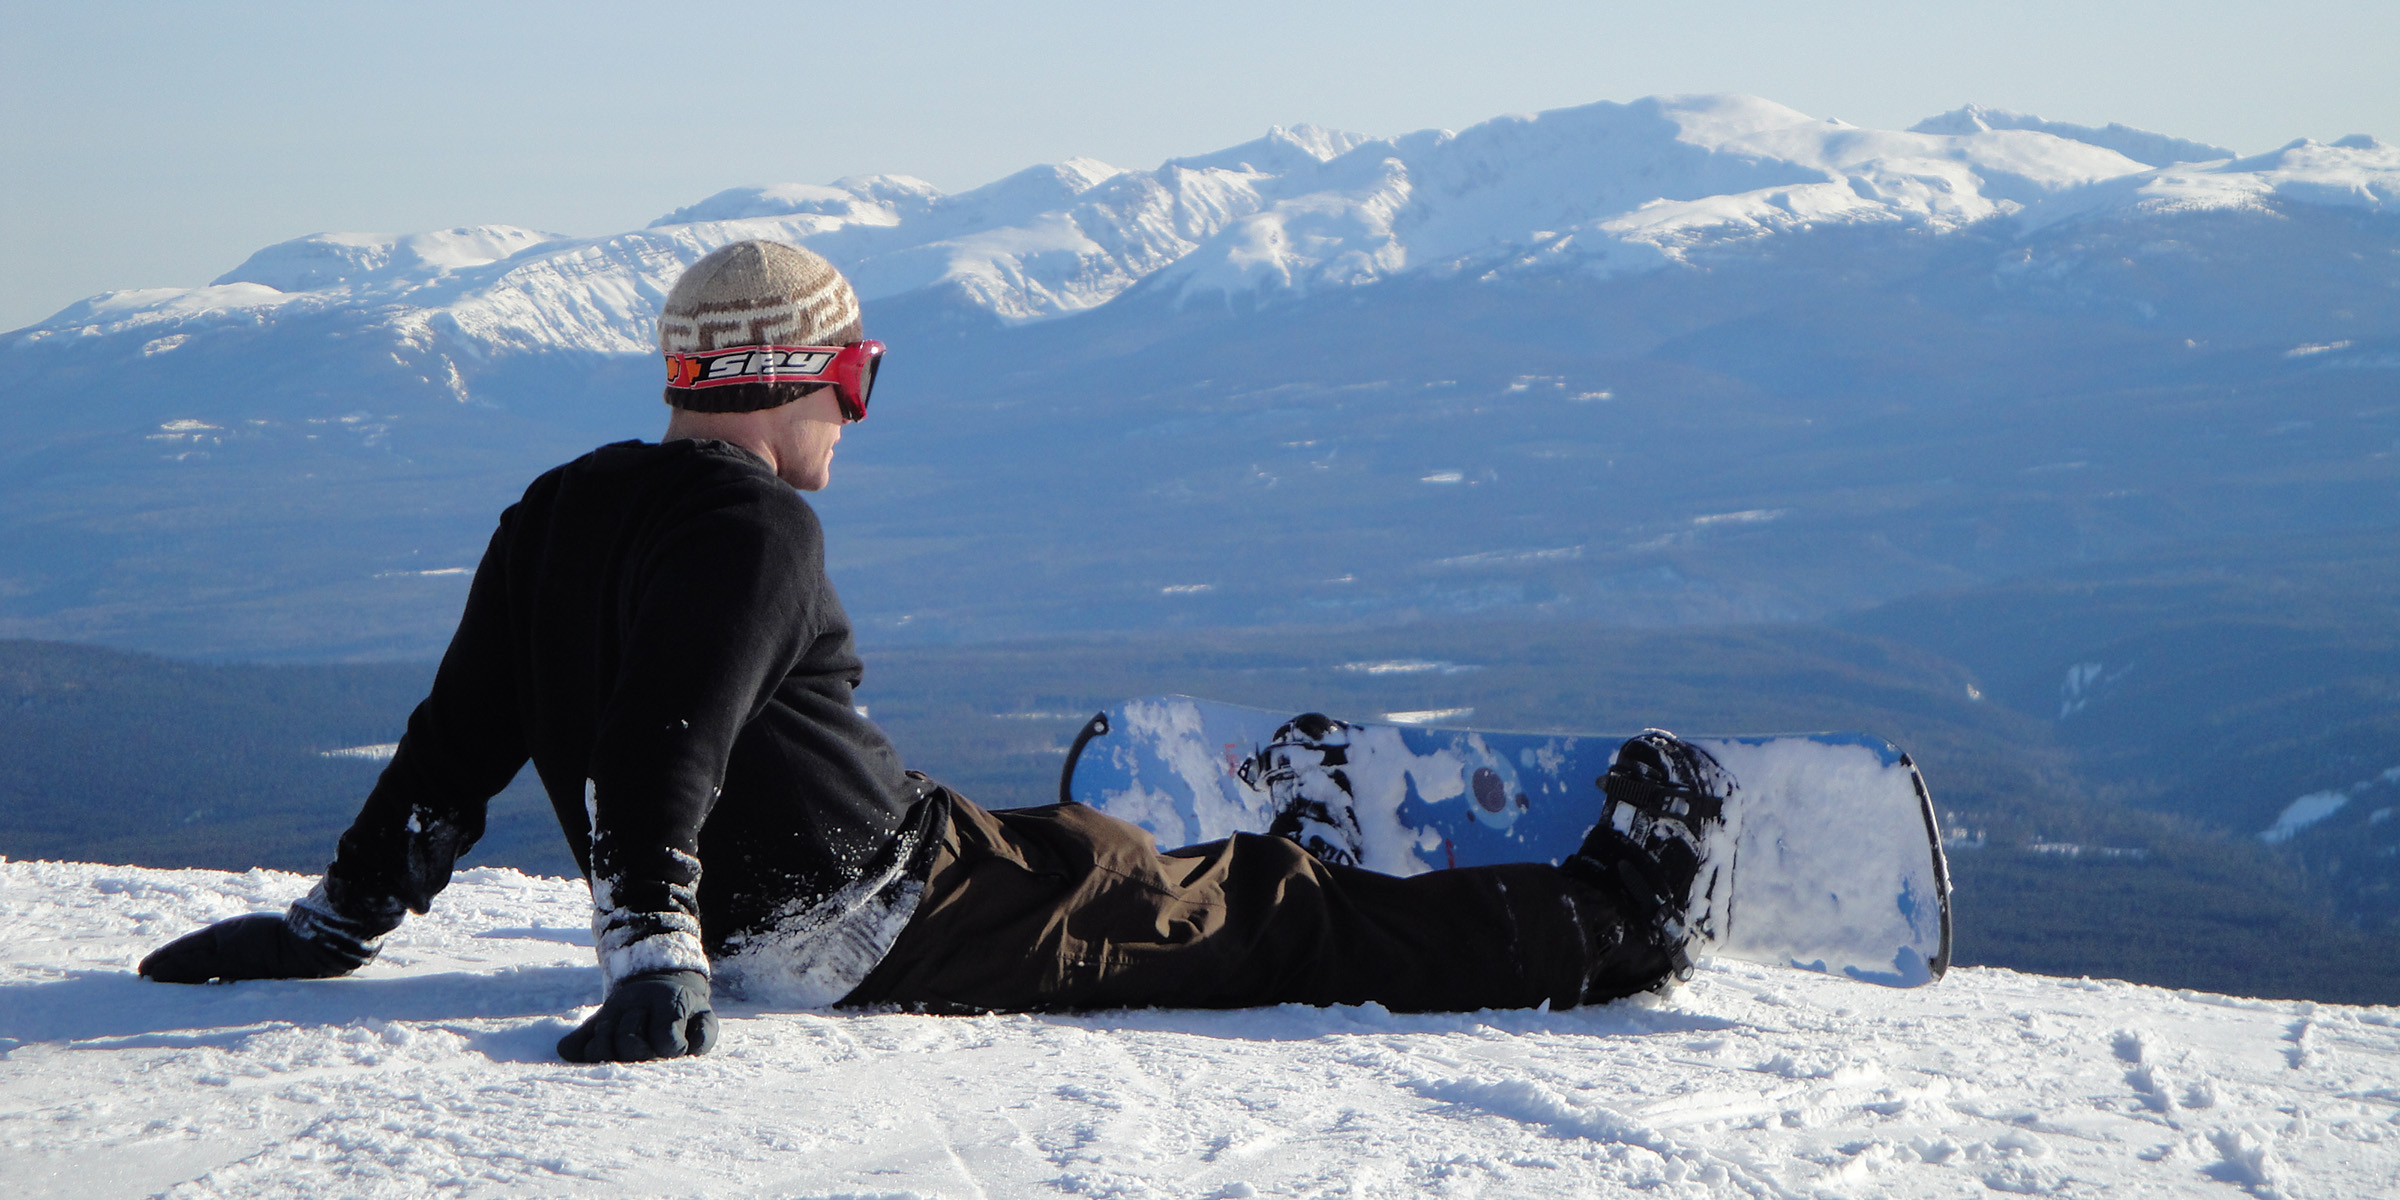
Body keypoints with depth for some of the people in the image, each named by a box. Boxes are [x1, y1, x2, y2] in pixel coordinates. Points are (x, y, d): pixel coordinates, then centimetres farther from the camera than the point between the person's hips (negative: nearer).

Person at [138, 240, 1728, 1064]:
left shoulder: (557, 514, 9)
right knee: (1260, 917, -2)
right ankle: (1616, 922, 5)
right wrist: (657, 962, -39)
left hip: (753, 930, 9)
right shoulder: (755, 531, -18)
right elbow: (663, 748, -31)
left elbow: (460, 740, 10)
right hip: (891, 920, -9)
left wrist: (344, 915, 15)